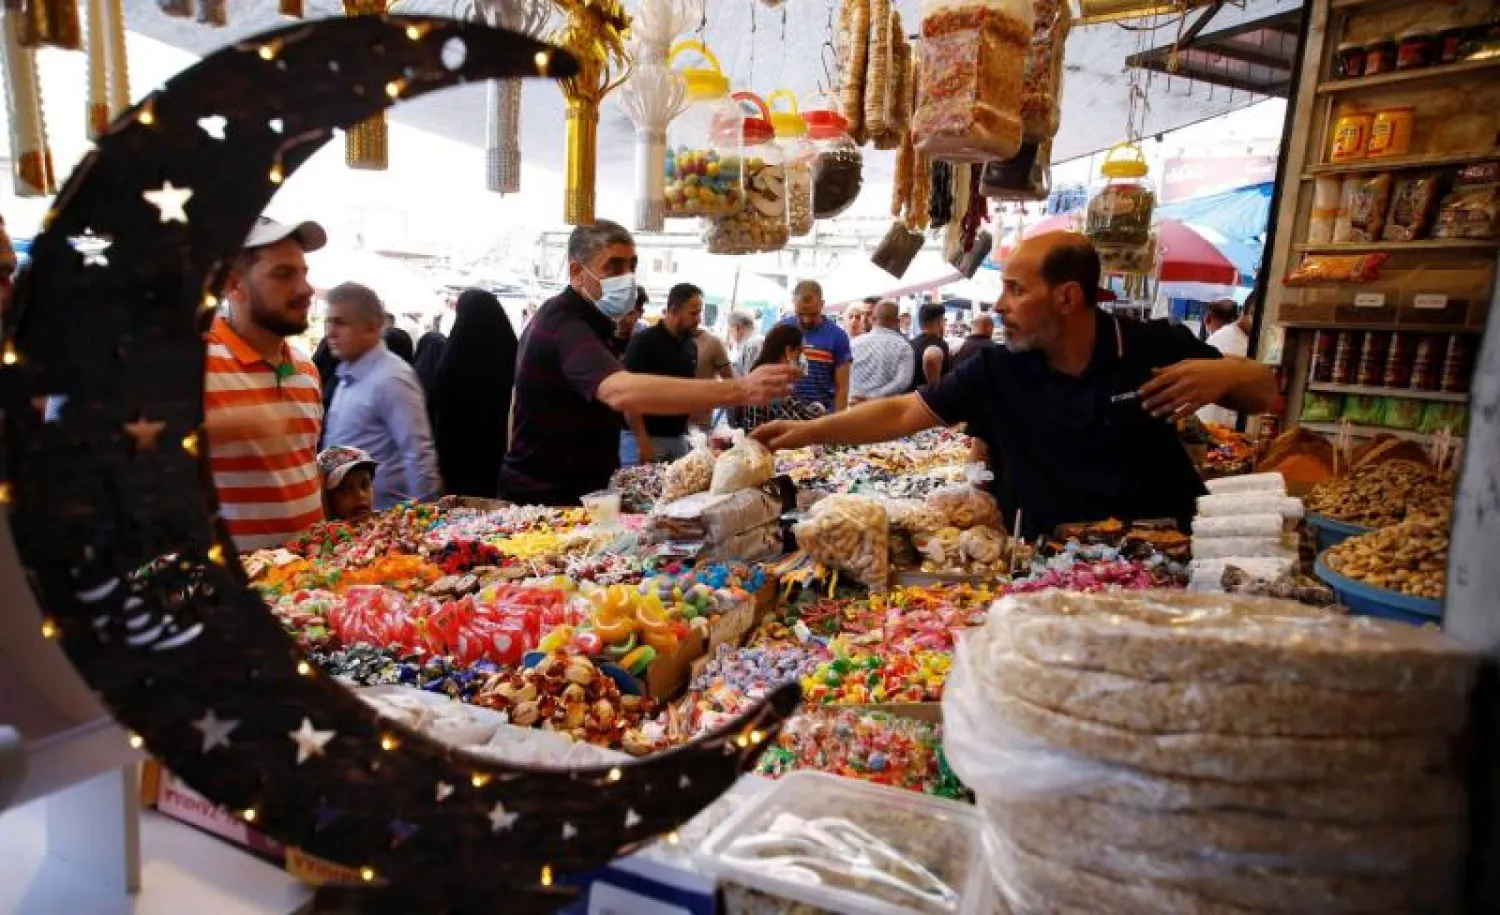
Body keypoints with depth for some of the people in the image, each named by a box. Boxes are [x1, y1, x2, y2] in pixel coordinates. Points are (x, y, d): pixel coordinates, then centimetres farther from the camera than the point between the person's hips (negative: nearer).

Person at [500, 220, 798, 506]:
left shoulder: (583, 319, 12)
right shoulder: (564, 322, -22)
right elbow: (621, 392, -41)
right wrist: (740, 390, -46)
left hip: (577, 493, 10)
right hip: (545, 499, -10)